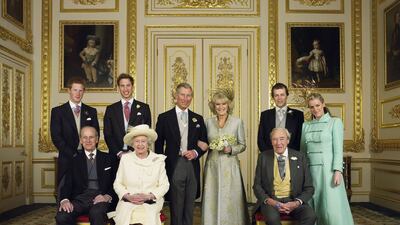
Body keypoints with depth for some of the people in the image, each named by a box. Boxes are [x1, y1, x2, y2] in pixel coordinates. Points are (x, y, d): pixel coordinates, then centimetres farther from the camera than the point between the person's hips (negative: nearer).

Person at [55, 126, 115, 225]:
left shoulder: (108, 158, 15)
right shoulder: (74, 160, 17)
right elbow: (67, 184, 8)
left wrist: (107, 196, -12)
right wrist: (65, 200, -13)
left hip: (100, 197, -2)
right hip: (80, 197, 2)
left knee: (97, 213, -39)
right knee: (61, 217, -29)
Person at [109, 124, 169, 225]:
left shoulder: (158, 160, 7)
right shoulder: (125, 159, 9)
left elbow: (164, 185, 4)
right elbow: (117, 183, 9)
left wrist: (148, 196, -11)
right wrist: (128, 196, -10)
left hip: (151, 203, 0)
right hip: (128, 202, 1)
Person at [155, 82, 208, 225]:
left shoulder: (198, 119, 10)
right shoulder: (164, 118, 2)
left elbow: (204, 142, 13)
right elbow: (158, 144, 3)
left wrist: (196, 152, -7)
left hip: (192, 167, 3)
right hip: (174, 167, -3)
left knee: (189, 207, 10)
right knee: (176, 207, 4)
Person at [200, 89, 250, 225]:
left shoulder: (237, 122, 1)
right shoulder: (208, 122, 7)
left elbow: (242, 145, 4)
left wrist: (231, 149, -13)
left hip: (230, 166, -2)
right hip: (212, 166, 2)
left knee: (230, 200, -1)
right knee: (212, 199, 3)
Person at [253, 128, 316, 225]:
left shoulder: (299, 157, 5)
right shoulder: (263, 157, 6)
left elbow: (309, 188, 6)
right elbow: (257, 185, 6)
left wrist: (297, 202, -12)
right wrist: (269, 200, -12)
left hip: (293, 201, 1)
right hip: (270, 200, -1)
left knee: (310, 216, -28)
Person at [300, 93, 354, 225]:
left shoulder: (335, 122, 1)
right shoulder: (305, 126, 13)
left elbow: (338, 149, -6)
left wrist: (337, 171, -16)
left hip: (328, 170, -4)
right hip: (310, 171, 4)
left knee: (332, 208, -10)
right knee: (312, 210, 4)